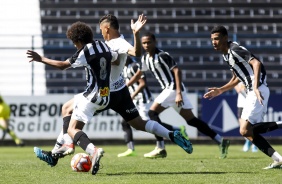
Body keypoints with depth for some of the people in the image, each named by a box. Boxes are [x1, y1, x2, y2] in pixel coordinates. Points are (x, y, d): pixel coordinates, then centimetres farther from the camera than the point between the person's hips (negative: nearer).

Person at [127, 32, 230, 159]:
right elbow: (139, 74, 27)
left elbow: (177, 71, -20)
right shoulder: (145, 58, 12)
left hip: (173, 88, -9)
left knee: (153, 113, -10)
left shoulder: (162, 56, -14)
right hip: (168, 89, 9)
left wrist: (178, 93, -27)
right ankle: (221, 141, 5)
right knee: (191, 120, 6)